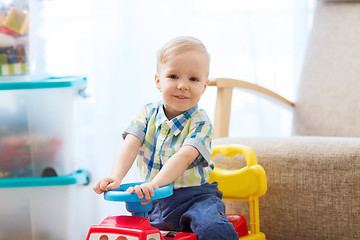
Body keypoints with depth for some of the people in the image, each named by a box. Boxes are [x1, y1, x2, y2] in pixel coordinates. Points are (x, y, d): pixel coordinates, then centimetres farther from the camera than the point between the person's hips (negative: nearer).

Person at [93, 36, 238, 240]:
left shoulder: (201, 123, -8)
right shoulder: (149, 113, 5)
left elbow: (184, 157, -24)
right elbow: (130, 145, -8)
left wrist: (154, 184, -39)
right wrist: (116, 177, -28)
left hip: (193, 196, -4)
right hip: (152, 200, 5)